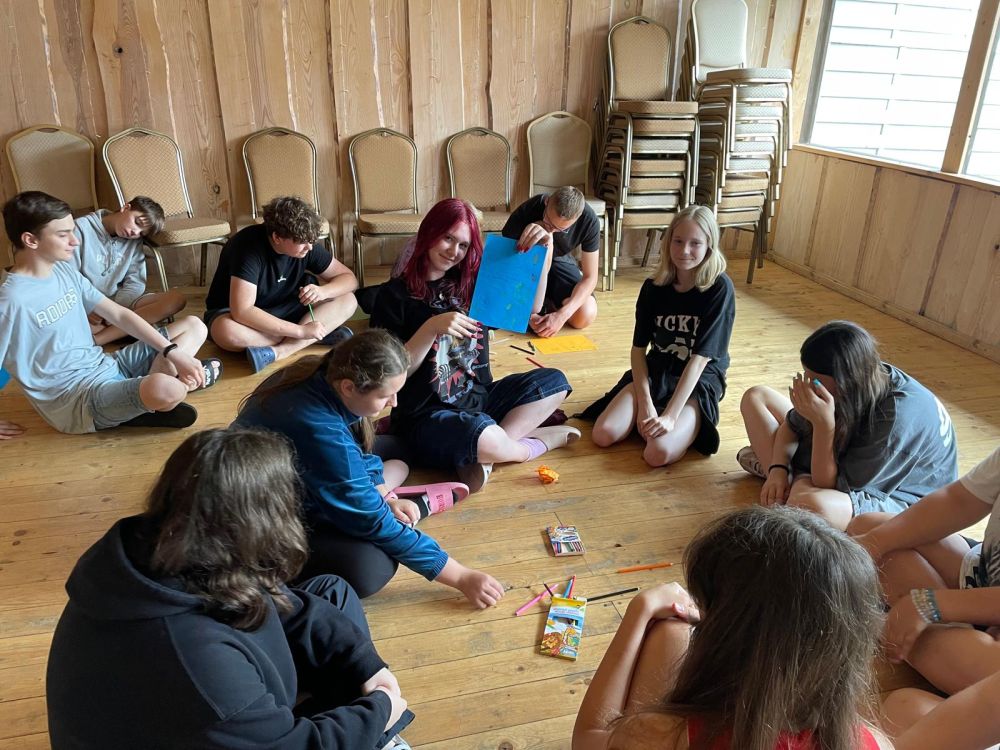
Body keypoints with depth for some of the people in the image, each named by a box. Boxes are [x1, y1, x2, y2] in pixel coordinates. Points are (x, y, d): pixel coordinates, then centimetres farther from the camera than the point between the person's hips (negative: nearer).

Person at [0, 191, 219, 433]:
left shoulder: (64, 270, 7)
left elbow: (118, 314, 7)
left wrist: (174, 353, -2)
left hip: (106, 368, 9)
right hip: (76, 398, -8)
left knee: (194, 326, 9)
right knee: (165, 389, -38)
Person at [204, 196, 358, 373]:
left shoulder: (306, 244, -13)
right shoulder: (249, 246, -29)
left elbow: (349, 278, -5)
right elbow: (242, 311, -38)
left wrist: (322, 291, -28)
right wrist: (300, 330, -38)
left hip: (284, 309, 5)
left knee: (348, 300, -15)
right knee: (227, 331, -42)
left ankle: (278, 351, -30)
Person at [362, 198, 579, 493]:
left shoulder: (471, 284, 10)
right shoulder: (394, 296, -5)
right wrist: (432, 327, -21)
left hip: (479, 398, 7)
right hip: (425, 416, -7)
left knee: (553, 381, -6)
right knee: (484, 437, -37)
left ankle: (480, 457, -18)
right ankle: (535, 443, -1)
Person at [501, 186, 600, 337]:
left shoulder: (589, 221, -28)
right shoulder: (527, 211, -33)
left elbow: (590, 277, -23)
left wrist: (561, 315, -38)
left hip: (560, 261, 2)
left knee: (585, 317, -22)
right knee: (542, 242, -37)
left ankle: (548, 301, 9)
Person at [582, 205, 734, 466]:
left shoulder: (720, 289, -15)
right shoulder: (654, 287, -3)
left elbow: (700, 358, -20)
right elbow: (639, 348, -2)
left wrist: (669, 416, -26)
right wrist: (645, 404, -17)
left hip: (699, 382, -3)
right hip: (654, 372, 4)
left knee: (659, 453, -28)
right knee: (603, 435, -19)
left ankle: (689, 424, 3)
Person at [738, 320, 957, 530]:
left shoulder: (900, 416, -36)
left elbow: (832, 486, -30)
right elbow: (791, 425, 0)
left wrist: (824, 423, -42)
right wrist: (779, 469, -18)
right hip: (846, 460, 6)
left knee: (810, 505, -42)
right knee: (756, 396, 2)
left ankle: (799, 482, -8)